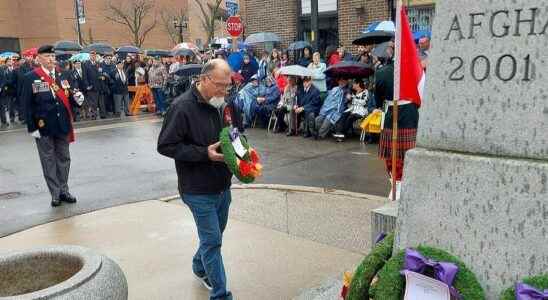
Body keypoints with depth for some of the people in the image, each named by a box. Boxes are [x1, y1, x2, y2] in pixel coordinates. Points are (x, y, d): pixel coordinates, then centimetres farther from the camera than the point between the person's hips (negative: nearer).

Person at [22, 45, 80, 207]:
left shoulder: (63, 76, 7)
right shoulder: (31, 77, -6)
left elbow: (68, 99, 11)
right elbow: (28, 104, -8)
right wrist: (32, 127, -12)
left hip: (62, 125, 4)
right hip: (43, 127, -4)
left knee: (64, 158, 12)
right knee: (49, 161, 6)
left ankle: (64, 190, 25)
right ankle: (55, 194, 14)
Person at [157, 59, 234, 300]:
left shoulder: (222, 103, 4)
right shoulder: (183, 107, -19)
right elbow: (165, 146, -18)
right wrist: (205, 153, -24)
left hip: (223, 185, 7)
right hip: (199, 190, -7)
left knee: (216, 234, 22)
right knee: (212, 241, 0)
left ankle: (200, 267, 48)